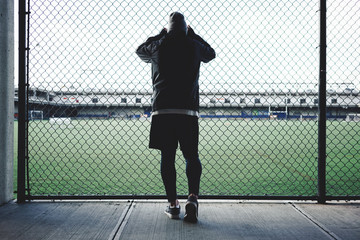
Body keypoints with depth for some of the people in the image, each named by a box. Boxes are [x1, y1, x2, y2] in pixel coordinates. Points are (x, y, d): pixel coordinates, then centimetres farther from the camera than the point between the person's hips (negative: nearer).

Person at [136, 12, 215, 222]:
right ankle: (193, 197, -13)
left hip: (162, 110, 0)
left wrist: (162, 34, 34)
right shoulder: (194, 46, 7)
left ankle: (173, 204, 6)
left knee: (167, 158, 6)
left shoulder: (158, 45, 7)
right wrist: (192, 33, 34)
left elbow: (140, 51, 29)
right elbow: (211, 53, 30)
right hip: (188, 110, 0)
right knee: (192, 156, 7)